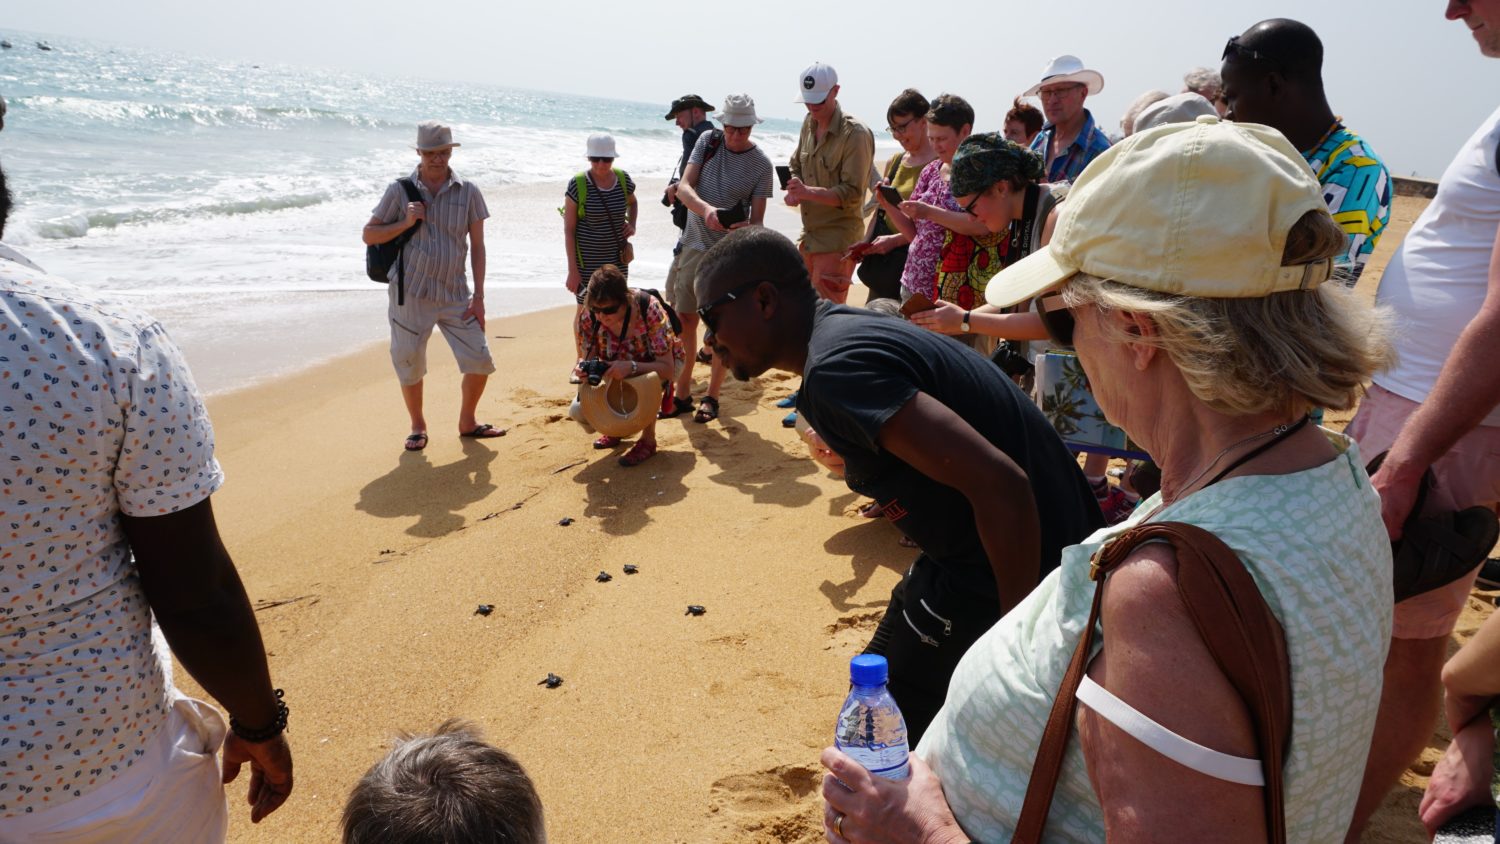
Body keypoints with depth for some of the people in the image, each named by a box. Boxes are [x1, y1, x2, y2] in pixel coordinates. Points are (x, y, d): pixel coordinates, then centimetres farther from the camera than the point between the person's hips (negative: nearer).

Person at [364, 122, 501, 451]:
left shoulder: (468, 192, 1)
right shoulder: (400, 191, -1)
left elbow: (477, 245, 2)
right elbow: (369, 235, 3)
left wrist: (478, 296, -3)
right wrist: (405, 223, -14)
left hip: (456, 295, 1)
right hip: (410, 295, -1)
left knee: (480, 361, 0)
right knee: (409, 366, 6)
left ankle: (467, 422, 22)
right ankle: (418, 427, 27)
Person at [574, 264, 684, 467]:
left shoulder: (649, 309, -35)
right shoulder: (589, 317, -23)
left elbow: (667, 369, -36)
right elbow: (586, 357, -13)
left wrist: (631, 367, -53)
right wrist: (582, 369, -38)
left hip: (661, 363, -4)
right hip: (620, 366, 4)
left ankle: (648, 439, -12)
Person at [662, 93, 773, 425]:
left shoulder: (761, 164, -5)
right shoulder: (708, 142, 1)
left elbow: (757, 218, -6)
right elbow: (684, 188, -8)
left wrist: (745, 229, -30)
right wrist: (705, 209, -28)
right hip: (693, 244, 3)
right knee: (685, 320, 6)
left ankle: (711, 397, 14)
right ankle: (682, 394, 19)